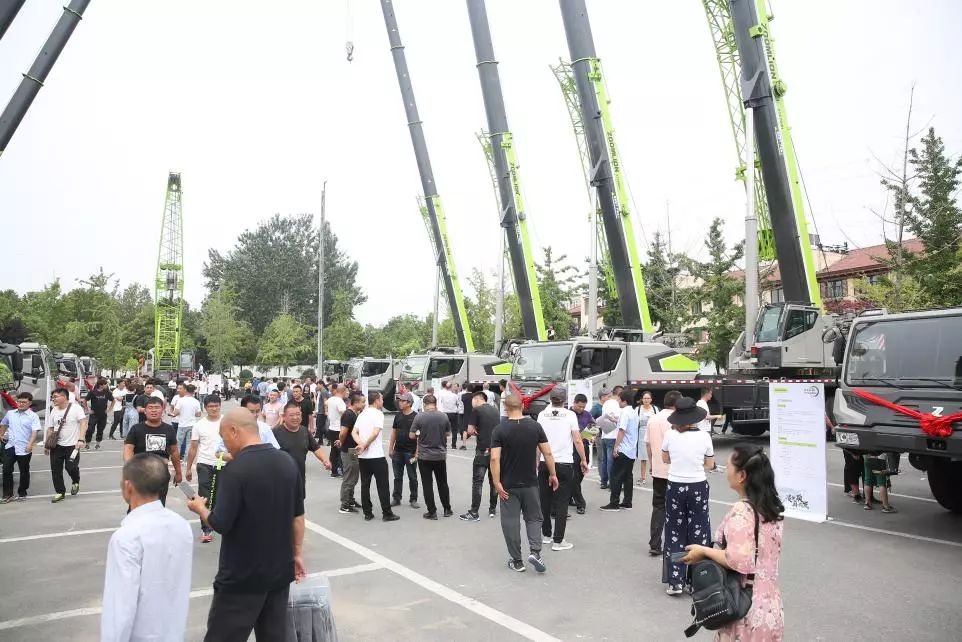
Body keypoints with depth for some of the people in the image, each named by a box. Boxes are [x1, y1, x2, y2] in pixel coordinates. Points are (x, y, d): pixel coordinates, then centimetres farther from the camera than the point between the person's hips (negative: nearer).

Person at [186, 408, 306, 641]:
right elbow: (297, 515, 7)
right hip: (280, 571, 6)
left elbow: (220, 524, -19)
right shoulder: (287, 462, 1)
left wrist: (200, 509, 1)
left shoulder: (236, 469, -19)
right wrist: (297, 553, 16)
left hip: (243, 577, -6)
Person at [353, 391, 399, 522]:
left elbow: (354, 432, 5)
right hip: (377, 456, -7)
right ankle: (387, 514, 6)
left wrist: (361, 443, -9)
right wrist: (365, 445, -11)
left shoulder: (362, 414, 13)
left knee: (365, 485, 10)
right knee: (383, 485, 2)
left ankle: (367, 513, 13)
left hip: (362, 456, 7)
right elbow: (375, 432, -22)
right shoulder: (378, 413, -9)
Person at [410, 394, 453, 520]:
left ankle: (432, 512, 10)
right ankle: (447, 509, 24)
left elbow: (411, 435, -6)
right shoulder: (444, 416, -5)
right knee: (443, 483, 16)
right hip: (440, 455, 3)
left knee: (427, 484, 6)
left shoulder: (419, 417, -12)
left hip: (424, 456, -3)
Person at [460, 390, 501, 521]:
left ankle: (474, 513, -2)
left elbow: (470, 430, -11)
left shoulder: (476, 410, -6)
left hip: (483, 450, -6)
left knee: (477, 481, -2)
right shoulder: (495, 410, 12)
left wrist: (476, 432, 9)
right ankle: (493, 509, 22)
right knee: (494, 481, 15)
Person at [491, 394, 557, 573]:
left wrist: (497, 483, -13)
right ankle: (535, 551, -1)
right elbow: (547, 453, -2)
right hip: (530, 483, 2)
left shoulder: (499, 429, -9)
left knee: (510, 521, 8)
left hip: (508, 485, -2)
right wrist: (552, 474, 8)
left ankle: (517, 561, 14)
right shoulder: (535, 426, -3)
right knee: (534, 518, 16)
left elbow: (495, 458, -17)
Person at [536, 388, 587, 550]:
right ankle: (558, 540, 3)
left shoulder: (542, 415, -1)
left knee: (545, 500, 15)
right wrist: (583, 460, 3)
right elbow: (577, 441, -8)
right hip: (565, 464, -2)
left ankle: (546, 535, 25)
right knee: (561, 503, 3)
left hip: (545, 463, 3)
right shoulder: (570, 415, -6)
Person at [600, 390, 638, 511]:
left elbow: (622, 430, -19)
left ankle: (614, 503, -1)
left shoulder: (625, 412, -14)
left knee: (616, 476, -3)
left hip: (623, 450, -8)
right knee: (628, 476, 10)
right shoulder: (634, 412, 12)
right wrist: (617, 420, 26)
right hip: (632, 450, 9)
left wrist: (616, 447, -17)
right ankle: (627, 503, 12)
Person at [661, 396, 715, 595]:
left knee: (675, 534, 11)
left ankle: (675, 581, 12)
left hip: (675, 487, 0)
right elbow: (710, 464, 3)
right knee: (698, 534, 11)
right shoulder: (704, 436, -9)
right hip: (698, 487, 0)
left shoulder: (670, 435, -8)